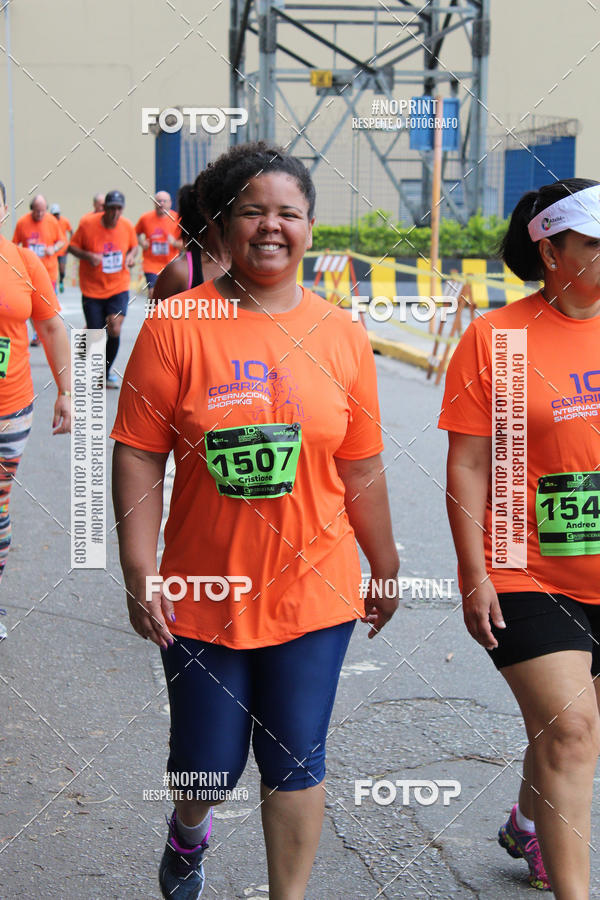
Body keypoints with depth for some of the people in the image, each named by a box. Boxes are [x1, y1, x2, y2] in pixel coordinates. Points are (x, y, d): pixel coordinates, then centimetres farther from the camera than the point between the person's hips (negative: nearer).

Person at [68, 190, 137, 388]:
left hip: (119, 288, 1)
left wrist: (131, 257, -7)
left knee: (115, 329, -15)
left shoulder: (127, 226, -2)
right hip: (92, 289, -1)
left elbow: (134, 246, 15)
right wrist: (88, 256, -21)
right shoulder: (87, 224, -11)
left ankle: (106, 373, 5)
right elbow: (72, 246, -2)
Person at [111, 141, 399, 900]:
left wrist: (385, 568, 13)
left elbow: (360, 470, 7)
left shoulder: (341, 336, 0)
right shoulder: (175, 326, -8)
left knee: (297, 762, 7)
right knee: (208, 764, 11)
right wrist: (140, 573, -12)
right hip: (203, 595, -1)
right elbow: (139, 458, -7)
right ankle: (187, 832, 47)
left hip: (313, 593, 1)